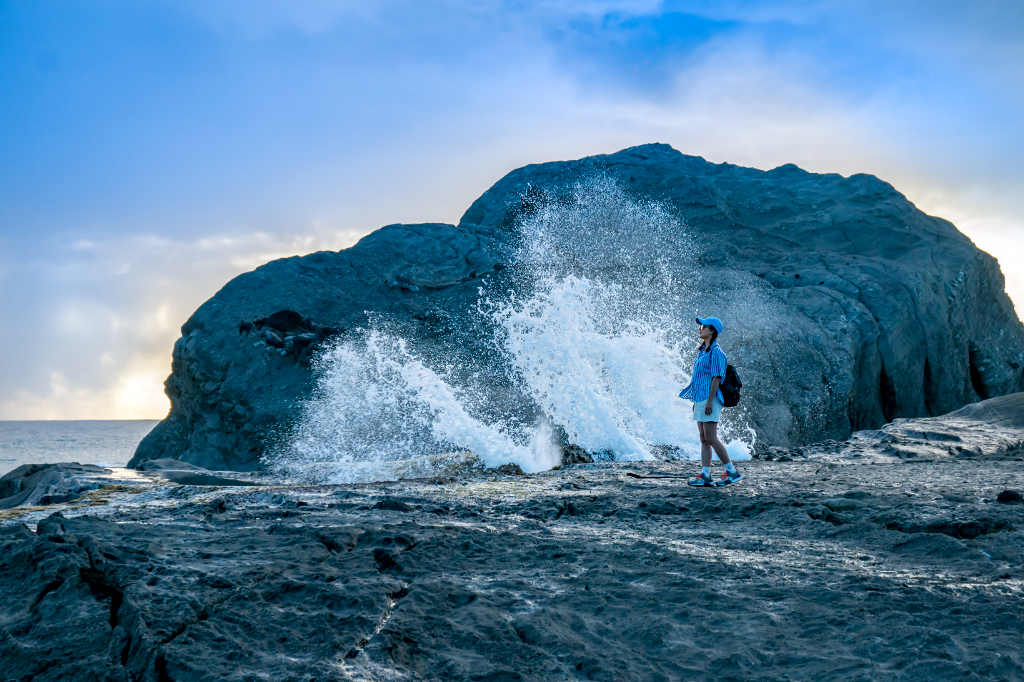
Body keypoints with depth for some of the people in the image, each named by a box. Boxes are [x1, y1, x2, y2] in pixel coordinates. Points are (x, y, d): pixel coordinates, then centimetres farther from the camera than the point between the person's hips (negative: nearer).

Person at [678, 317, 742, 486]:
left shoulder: (716, 352, -11)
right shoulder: (703, 351, 17)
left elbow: (716, 377, -16)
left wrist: (709, 400, -21)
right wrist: (696, 400, 21)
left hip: (710, 400, -10)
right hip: (700, 398, 10)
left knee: (711, 438, -10)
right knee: (704, 439, 6)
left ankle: (732, 471, -2)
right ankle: (705, 475, 7)